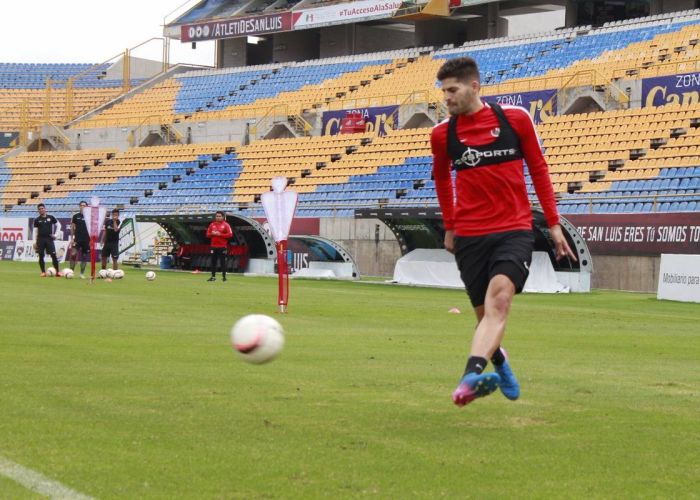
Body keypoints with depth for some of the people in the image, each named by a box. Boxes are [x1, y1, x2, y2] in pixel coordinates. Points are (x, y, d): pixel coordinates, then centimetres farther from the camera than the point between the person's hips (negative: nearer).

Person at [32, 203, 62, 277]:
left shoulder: (51, 218, 5)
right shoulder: (37, 220, 6)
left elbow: (57, 225, 14)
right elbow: (35, 231, 6)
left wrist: (55, 234, 3)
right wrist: (34, 242, -1)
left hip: (49, 238, -1)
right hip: (40, 239, 1)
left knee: (53, 255, -7)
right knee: (41, 256, 0)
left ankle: (57, 271, -3)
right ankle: (43, 272, 9)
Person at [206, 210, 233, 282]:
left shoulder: (226, 225, -3)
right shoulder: (212, 225, 11)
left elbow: (230, 234, -10)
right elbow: (208, 234, 13)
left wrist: (220, 234, -17)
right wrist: (212, 234, -9)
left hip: (222, 247, -4)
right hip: (214, 246, 4)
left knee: (223, 262, -3)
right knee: (213, 262, 6)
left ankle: (224, 276, 1)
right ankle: (213, 276, 11)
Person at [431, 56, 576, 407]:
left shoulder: (515, 119, -2)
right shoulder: (442, 134, 3)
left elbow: (538, 169, 9)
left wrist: (553, 224, 8)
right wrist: (449, 227, 24)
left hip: (515, 230, -2)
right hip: (469, 237, 2)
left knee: (499, 300, -26)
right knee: (485, 314, 4)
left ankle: (473, 375, -41)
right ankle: (499, 365, 34)